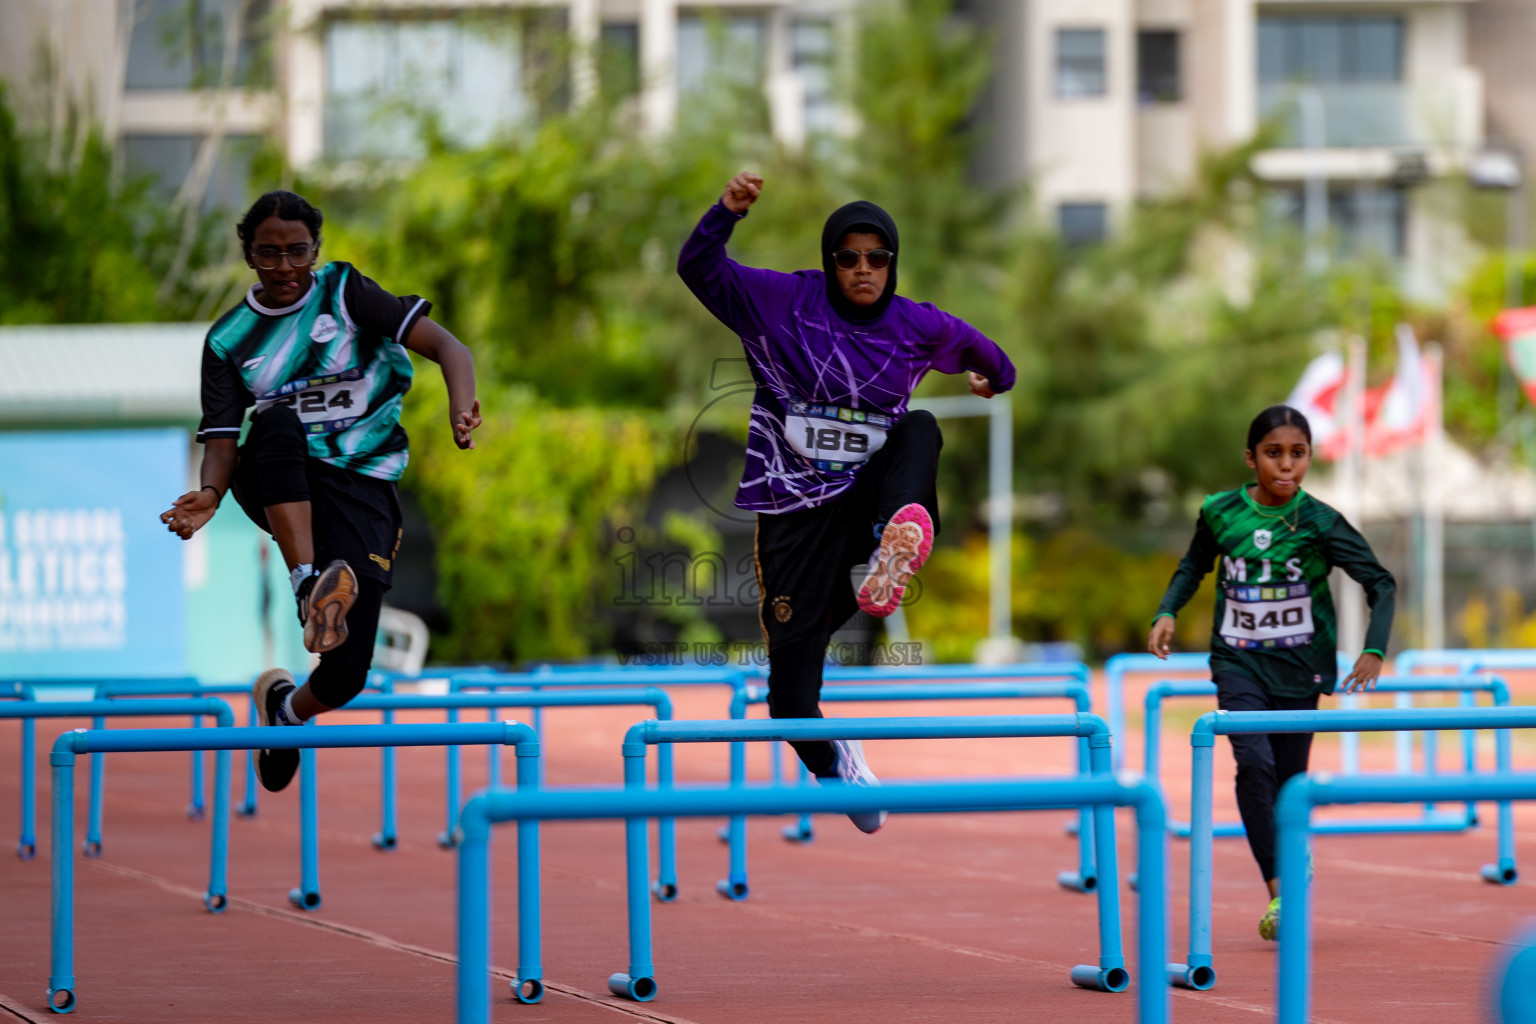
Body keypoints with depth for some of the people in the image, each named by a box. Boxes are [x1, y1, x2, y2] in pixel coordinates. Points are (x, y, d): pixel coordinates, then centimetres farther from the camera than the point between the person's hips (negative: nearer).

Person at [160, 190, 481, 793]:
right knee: (278, 423, -37)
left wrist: (461, 405, -31)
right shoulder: (229, 340, 7)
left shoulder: (346, 292, 1)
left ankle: (287, 708, 25)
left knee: (346, 674, -13)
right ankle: (307, 585, -43)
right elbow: (222, 441, 0)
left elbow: (446, 346, -8)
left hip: (361, 486, -1)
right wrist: (210, 494, -24)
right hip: (280, 490, 1)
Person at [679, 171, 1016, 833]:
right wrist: (728, 212, -25)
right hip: (794, 506, -1)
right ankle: (827, 763, 23)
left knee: (920, 427, -27)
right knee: (793, 656, -5)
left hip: (867, 497, 1)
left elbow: (971, 345, 26)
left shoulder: (915, 326, 3)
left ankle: (898, 541, -52)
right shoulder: (784, 302, -3)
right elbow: (698, 269, -9)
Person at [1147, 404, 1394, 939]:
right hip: (1238, 660, 0)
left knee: (1290, 776, 6)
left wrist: (1374, 649, -19)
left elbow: (1381, 582, -7)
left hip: (1299, 667, 0)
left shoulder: (1319, 522, -11)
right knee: (1254, 762, -19)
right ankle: (1279, 892, -20)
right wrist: (1167, 612, 0)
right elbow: (1194, 566, 15)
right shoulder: (1220, 511, -5)